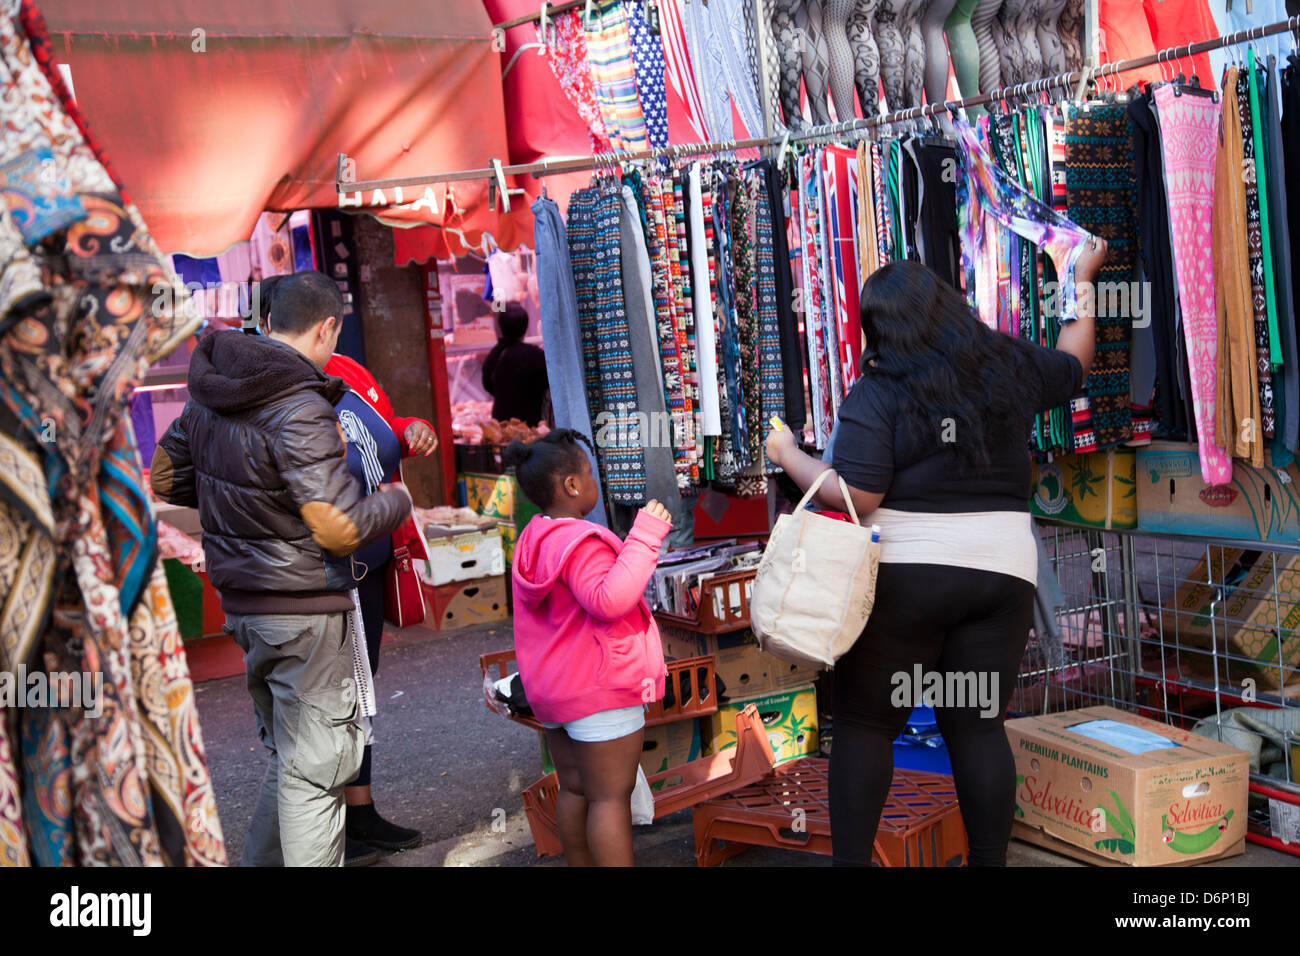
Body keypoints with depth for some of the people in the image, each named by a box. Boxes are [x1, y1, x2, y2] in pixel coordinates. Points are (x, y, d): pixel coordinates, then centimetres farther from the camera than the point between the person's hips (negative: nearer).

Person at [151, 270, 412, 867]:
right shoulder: (299, 409, -23)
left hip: (243, 602, 9)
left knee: (289, 754, 23)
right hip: (302, 607, -9)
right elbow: (341, 530, -26)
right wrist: (397, 500, -8)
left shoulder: (209, 392, 4)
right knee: (316, 765, 2)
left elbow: (165, 478, 16)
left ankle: (263, 860, 34)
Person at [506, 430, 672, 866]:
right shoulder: (579, 543, -21)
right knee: (611, 797, -5)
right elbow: (610, 600, -34)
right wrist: (644, 537, -32)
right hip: (601, 690, -9)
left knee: (573, 788, 17)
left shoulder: (532, 541, 11)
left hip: (552, 688, 9)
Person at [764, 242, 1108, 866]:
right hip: (1001, 571, 4)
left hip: (903, 575, -4)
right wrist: (1082, 282, 39)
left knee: (864, 723, 7)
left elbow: (855, 496, -17)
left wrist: (788, 455, -2)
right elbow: (1073, 365, 25)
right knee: (978, 724, 11)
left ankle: (851, 859, 9)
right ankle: (990, 860, 15)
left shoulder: (876, 396, -9)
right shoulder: (1009, 366, 5)